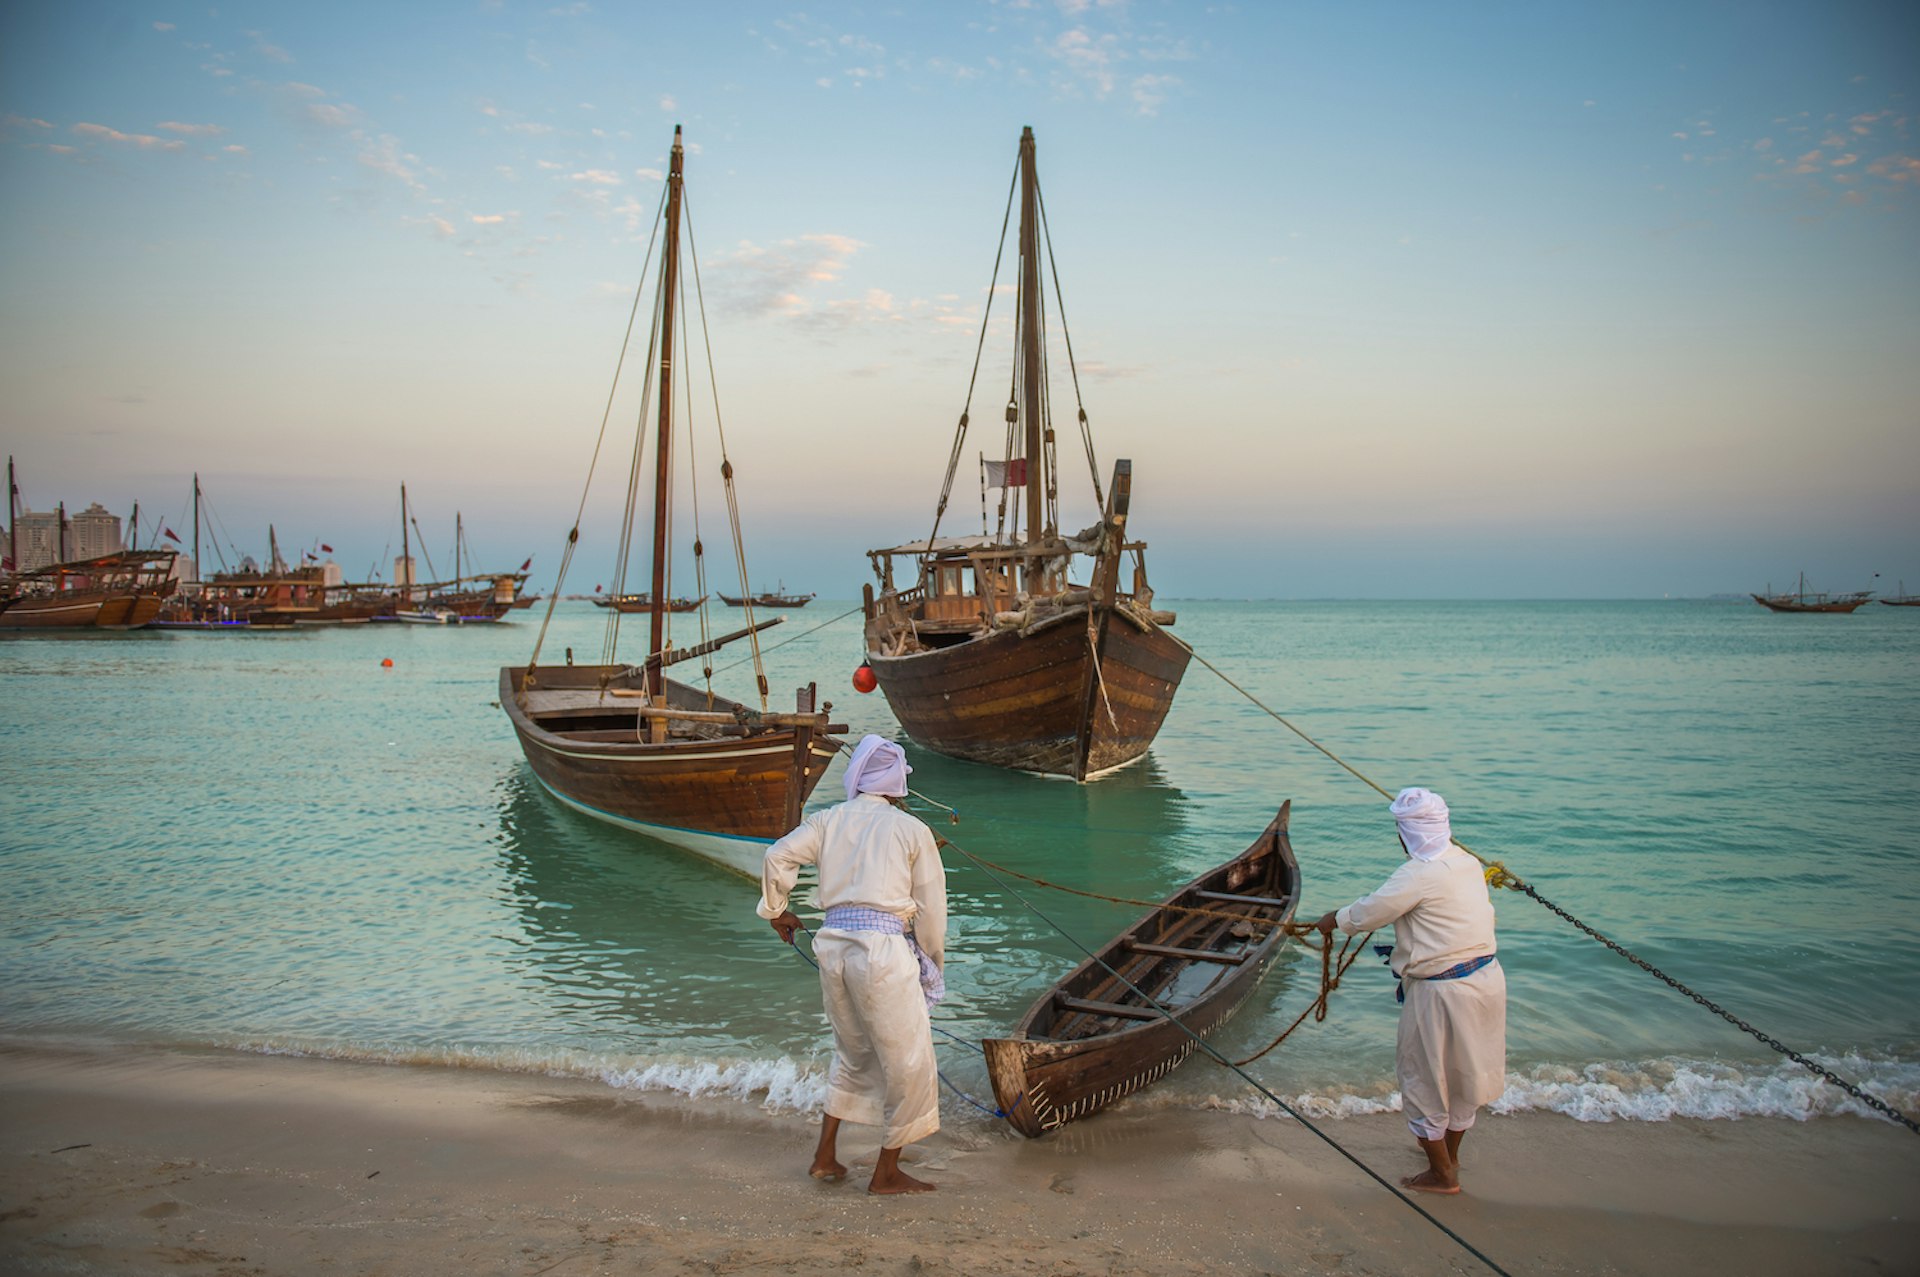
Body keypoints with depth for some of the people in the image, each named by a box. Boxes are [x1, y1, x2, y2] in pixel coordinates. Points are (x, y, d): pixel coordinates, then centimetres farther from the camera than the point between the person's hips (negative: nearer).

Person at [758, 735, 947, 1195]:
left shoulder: (830, 819, 10)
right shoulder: (913, 829, 2)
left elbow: (778, 856, 3)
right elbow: (931, 904, 4)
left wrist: (777, 911, 19)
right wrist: (933, 963, 17)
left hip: (833, 943, 5)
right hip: (883, 949, -5)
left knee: (853, 1053, 24)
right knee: (909, 1063, 9)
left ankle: (824, 1157, 28)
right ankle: (886, 1172, 18)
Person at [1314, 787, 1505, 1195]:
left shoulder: (1419, 874, -20)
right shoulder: (1468, 863, 4)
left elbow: (1367, 914, -16)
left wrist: (1334, 920, 4)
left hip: (1442, 992, -8)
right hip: (1487, 978, 8)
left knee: (1425, 1078, 10)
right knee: (1462, 1071, 24)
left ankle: (1442, 1174, 22)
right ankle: (1449, 1153, 43)